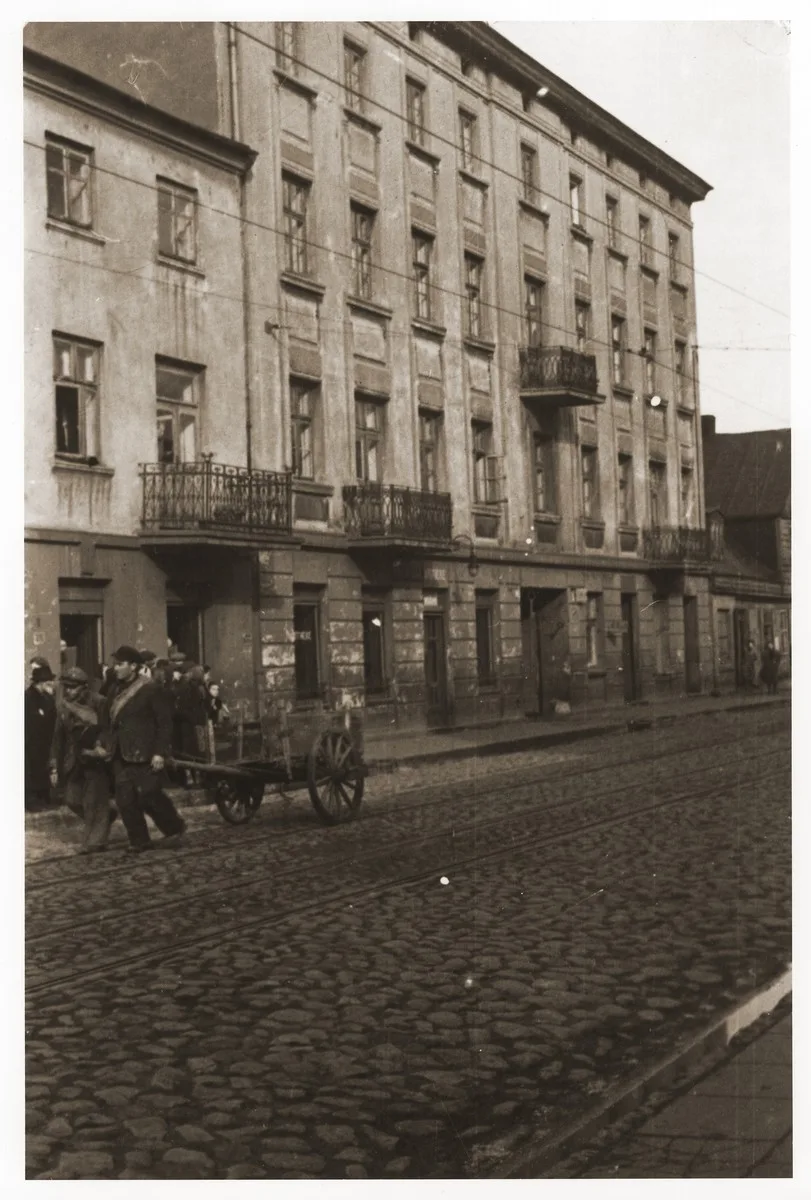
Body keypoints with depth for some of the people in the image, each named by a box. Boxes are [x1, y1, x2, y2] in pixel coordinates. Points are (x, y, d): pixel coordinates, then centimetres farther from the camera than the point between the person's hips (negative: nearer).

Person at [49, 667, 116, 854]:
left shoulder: (99, 702, -12)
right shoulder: (62, 706, 4)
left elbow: (105, 730, -11)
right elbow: (58, 738, 8)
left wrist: (100, 746, -29)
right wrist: (55, 767, 6)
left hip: (96, 759, -6)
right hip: (74, 760, 6)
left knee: (94, 802, -3)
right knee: (73, 800, 6)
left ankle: (94, 842, 7)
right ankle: (105, 815, 30)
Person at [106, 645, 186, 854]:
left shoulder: (150, 689, -9)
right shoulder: (117, 689, 11)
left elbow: (164, 722, -10)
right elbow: (113, 721, 17)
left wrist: (160, 752, -15)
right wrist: (109, 746, 8)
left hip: (144, 756, -6)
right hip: (122, 756, 7)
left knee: (149, 795, -4)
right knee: (125, 799, 2)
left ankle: (174, 828, 20)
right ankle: (139, 842, 12)